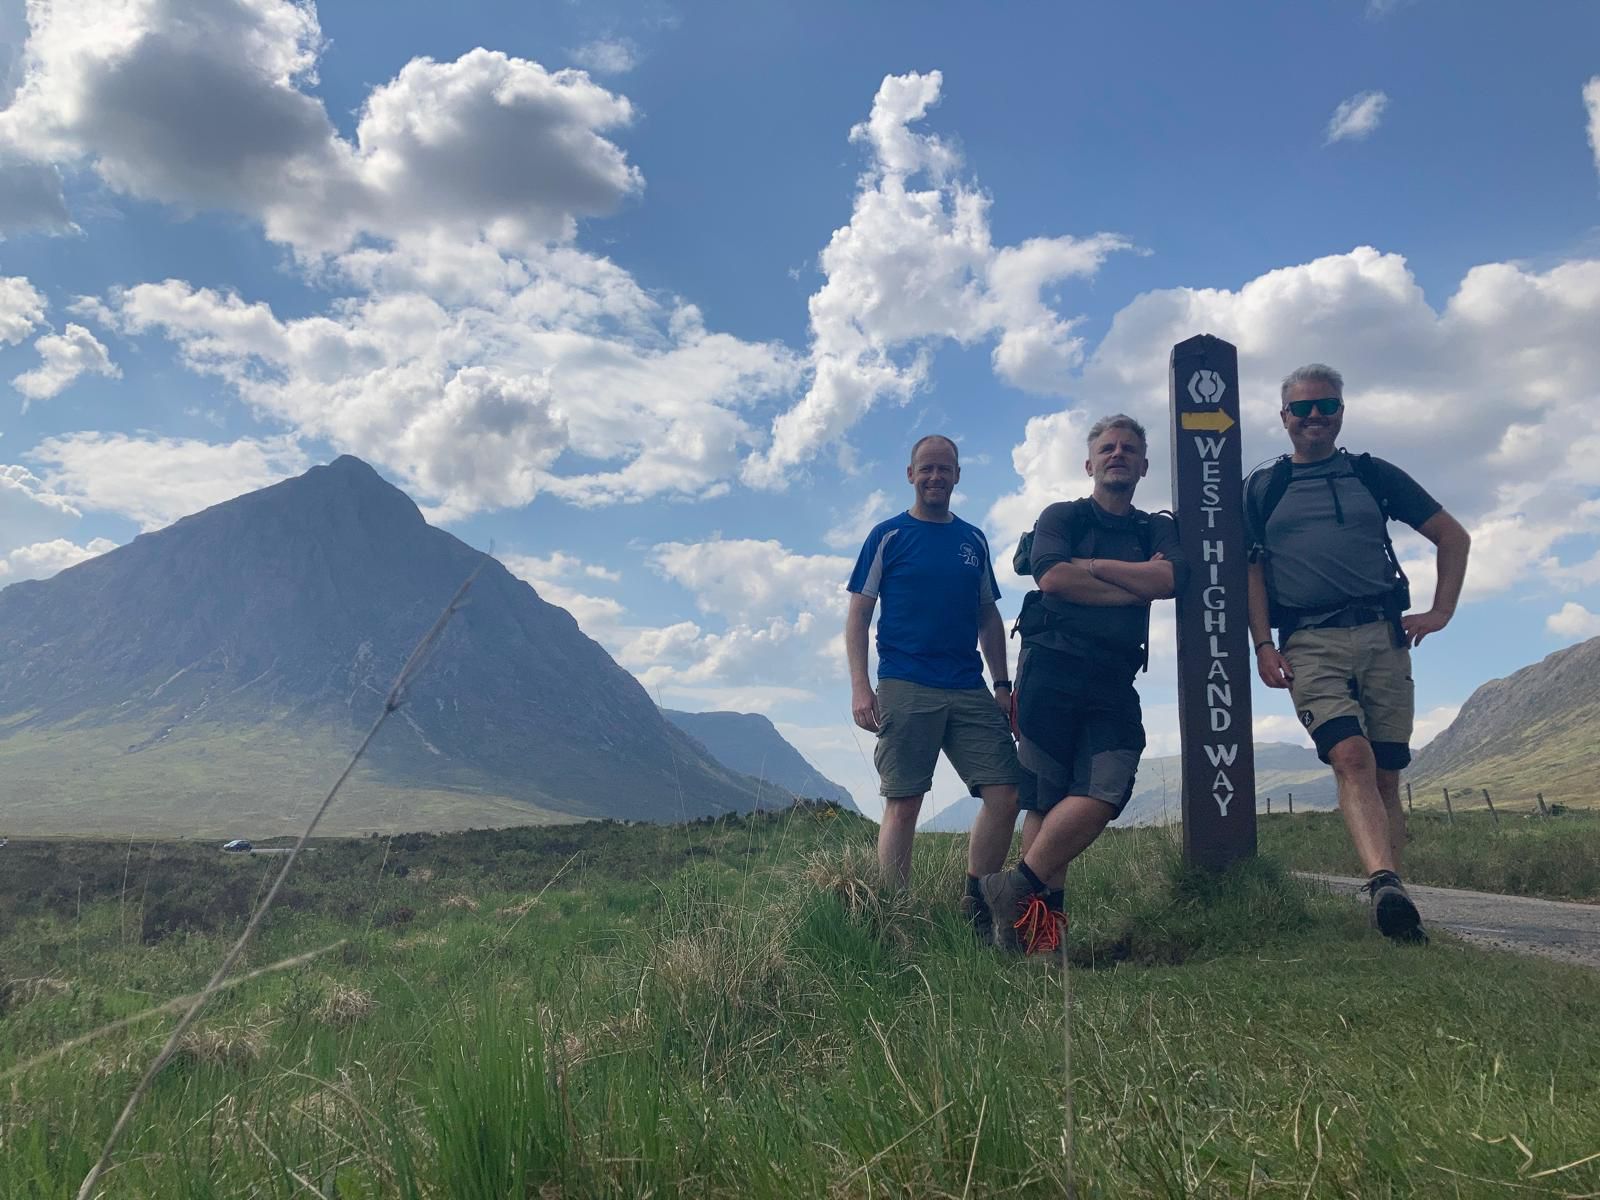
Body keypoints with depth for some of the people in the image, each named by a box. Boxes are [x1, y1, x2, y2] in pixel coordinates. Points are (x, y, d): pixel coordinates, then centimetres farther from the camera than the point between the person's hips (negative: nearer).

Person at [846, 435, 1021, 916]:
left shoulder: (973, 540, 17)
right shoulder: (888, 536, 5)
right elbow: (858, 615, 1)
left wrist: (1002, 684, 13)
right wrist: (860, 687, -9)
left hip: (970, 691, 4)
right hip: (904, 690, -4)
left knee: (1006, 795, -4)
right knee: (902, 806, -4)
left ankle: (975, 908, 10)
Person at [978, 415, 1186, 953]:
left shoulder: (1158, 529, 22)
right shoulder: (1062, 517, 12)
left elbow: (1171, 579, -1)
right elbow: (1052, 576, -9)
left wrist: (1089, 566, -3)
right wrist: (1136, 587, -2)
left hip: (1114, 681, 3)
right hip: (1053, 665, -3)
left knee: (1105, 793, -15)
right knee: (1045, 801, -6)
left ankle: (1018, 887, -9)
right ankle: (1043, 910, -2)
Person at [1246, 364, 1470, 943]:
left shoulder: (1374, 475, 16)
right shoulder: (1262, 488, 13)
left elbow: (1452, 536, 20)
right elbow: (1251, 571, 9)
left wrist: (1440, 612, 10)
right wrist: (1263, 645, -2)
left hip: (1382, 638, 2)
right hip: (1310, 645, -2)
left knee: (1385, 775, 0)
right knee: (1352, 760, -22)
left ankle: (1391, 899, 5)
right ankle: (1387, 885, -36)